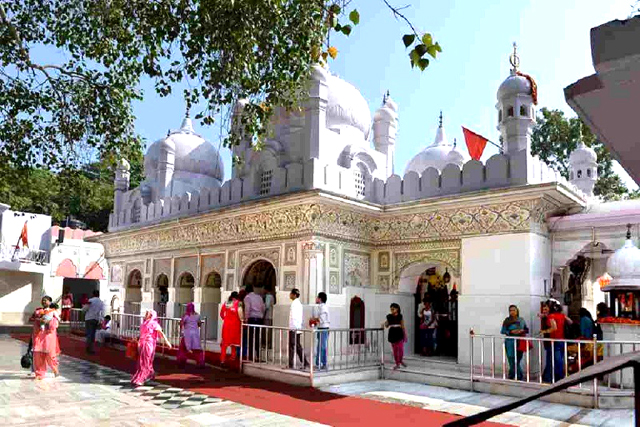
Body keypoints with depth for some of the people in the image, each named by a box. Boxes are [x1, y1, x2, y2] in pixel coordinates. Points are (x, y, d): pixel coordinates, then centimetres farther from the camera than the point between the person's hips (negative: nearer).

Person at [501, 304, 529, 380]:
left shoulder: (521, 320, 8)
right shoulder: (507, 320, -1)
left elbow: (526, 329, 14)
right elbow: (502, 331, -2)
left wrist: (522, 331, -7)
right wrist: (511, 332, -15)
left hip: (520, 343, 3)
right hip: (510, 343, -3)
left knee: (517, 361, 5)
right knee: (513, 362, -5)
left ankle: (511, 377, 19)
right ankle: (520, 377, 8)